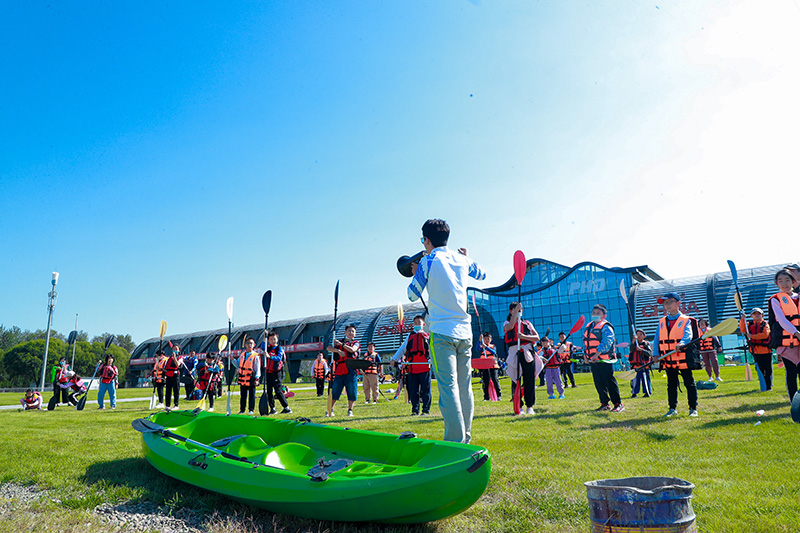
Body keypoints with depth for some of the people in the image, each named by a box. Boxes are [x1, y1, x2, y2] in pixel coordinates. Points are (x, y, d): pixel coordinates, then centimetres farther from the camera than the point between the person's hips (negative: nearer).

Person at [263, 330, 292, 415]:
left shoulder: (279, 348, -6)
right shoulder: (268, 348, 11)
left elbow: (279, 358, -17)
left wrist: (269, 356, -32)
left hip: (276, 372, -6)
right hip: (268, 372, 6)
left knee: (278, 391, -8)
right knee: (269, 392, 7)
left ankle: (287, 408, -4)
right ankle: (272, 409, 15)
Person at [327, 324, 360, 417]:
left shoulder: (356, 343, 14)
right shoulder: (339, 342, 18)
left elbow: (352, 349, -9)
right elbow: (328, 348, 1)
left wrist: (341, 344, -3)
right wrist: (338, 350, -15)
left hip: (351, 370, -1)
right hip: (339, 370, 1)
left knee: (351, 391, -1)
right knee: (334, 390, 0)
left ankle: (350, 410, 10)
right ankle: (330, 409, 11)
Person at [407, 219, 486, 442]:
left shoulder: (428, 261, -4)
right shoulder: (462, 260, 11)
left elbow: (413, 295, 3)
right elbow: (481, 274, 31)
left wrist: (415, 274, 20)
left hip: (442, 332, -5)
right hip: (464, 331, 6)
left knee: (448, 387, -7)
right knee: (465, 387, 9)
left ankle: (455, 442, -9)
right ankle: (465, 439, 16)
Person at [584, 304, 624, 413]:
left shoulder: (606, 327, -7)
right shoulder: (588, 327, 17)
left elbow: (606, 342, -18)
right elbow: (585, 342, 21)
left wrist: (596, 354, -22)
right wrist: (585, 355, 8)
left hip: (604, 359, -7)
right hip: (593, 360, 8)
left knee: (609, 381, -7)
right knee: (598, 383, 11)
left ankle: (618, 404, 0)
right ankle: (604, 404, 20)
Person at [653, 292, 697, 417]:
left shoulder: (685, 320, 0)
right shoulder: (662, 322, 12)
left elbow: (688, 334, -17)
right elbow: (657, 338, 9)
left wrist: (682, 343, -37)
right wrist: (656, 353, -3)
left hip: (683, 358, -4)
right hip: (668, 360, 4)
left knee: (689, 383, 3)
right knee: (671, 384, 12)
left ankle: (693, 408, 14)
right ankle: (672, 408, 21)